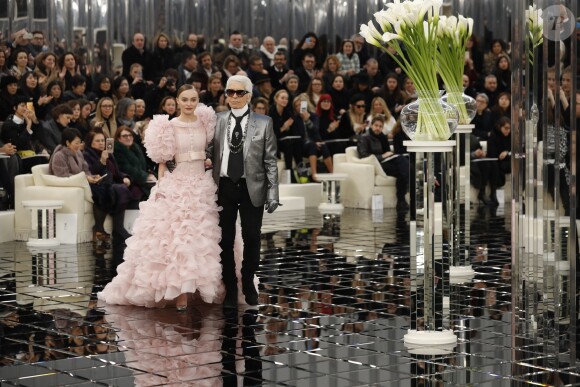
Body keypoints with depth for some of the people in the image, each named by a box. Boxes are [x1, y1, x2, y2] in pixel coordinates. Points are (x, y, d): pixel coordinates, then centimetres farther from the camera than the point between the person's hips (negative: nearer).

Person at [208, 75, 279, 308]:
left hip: (251, 188, -1)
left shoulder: (263, 123, 0)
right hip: (224, 186, 1)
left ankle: (248, 283, 26)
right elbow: (209, 153, 6)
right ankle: (230, 289, 17)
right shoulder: (217, 121, 4)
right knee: (225, 239, 5)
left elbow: (271, 161, 0)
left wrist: (273, 193, -6)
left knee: (251, 238, 5)